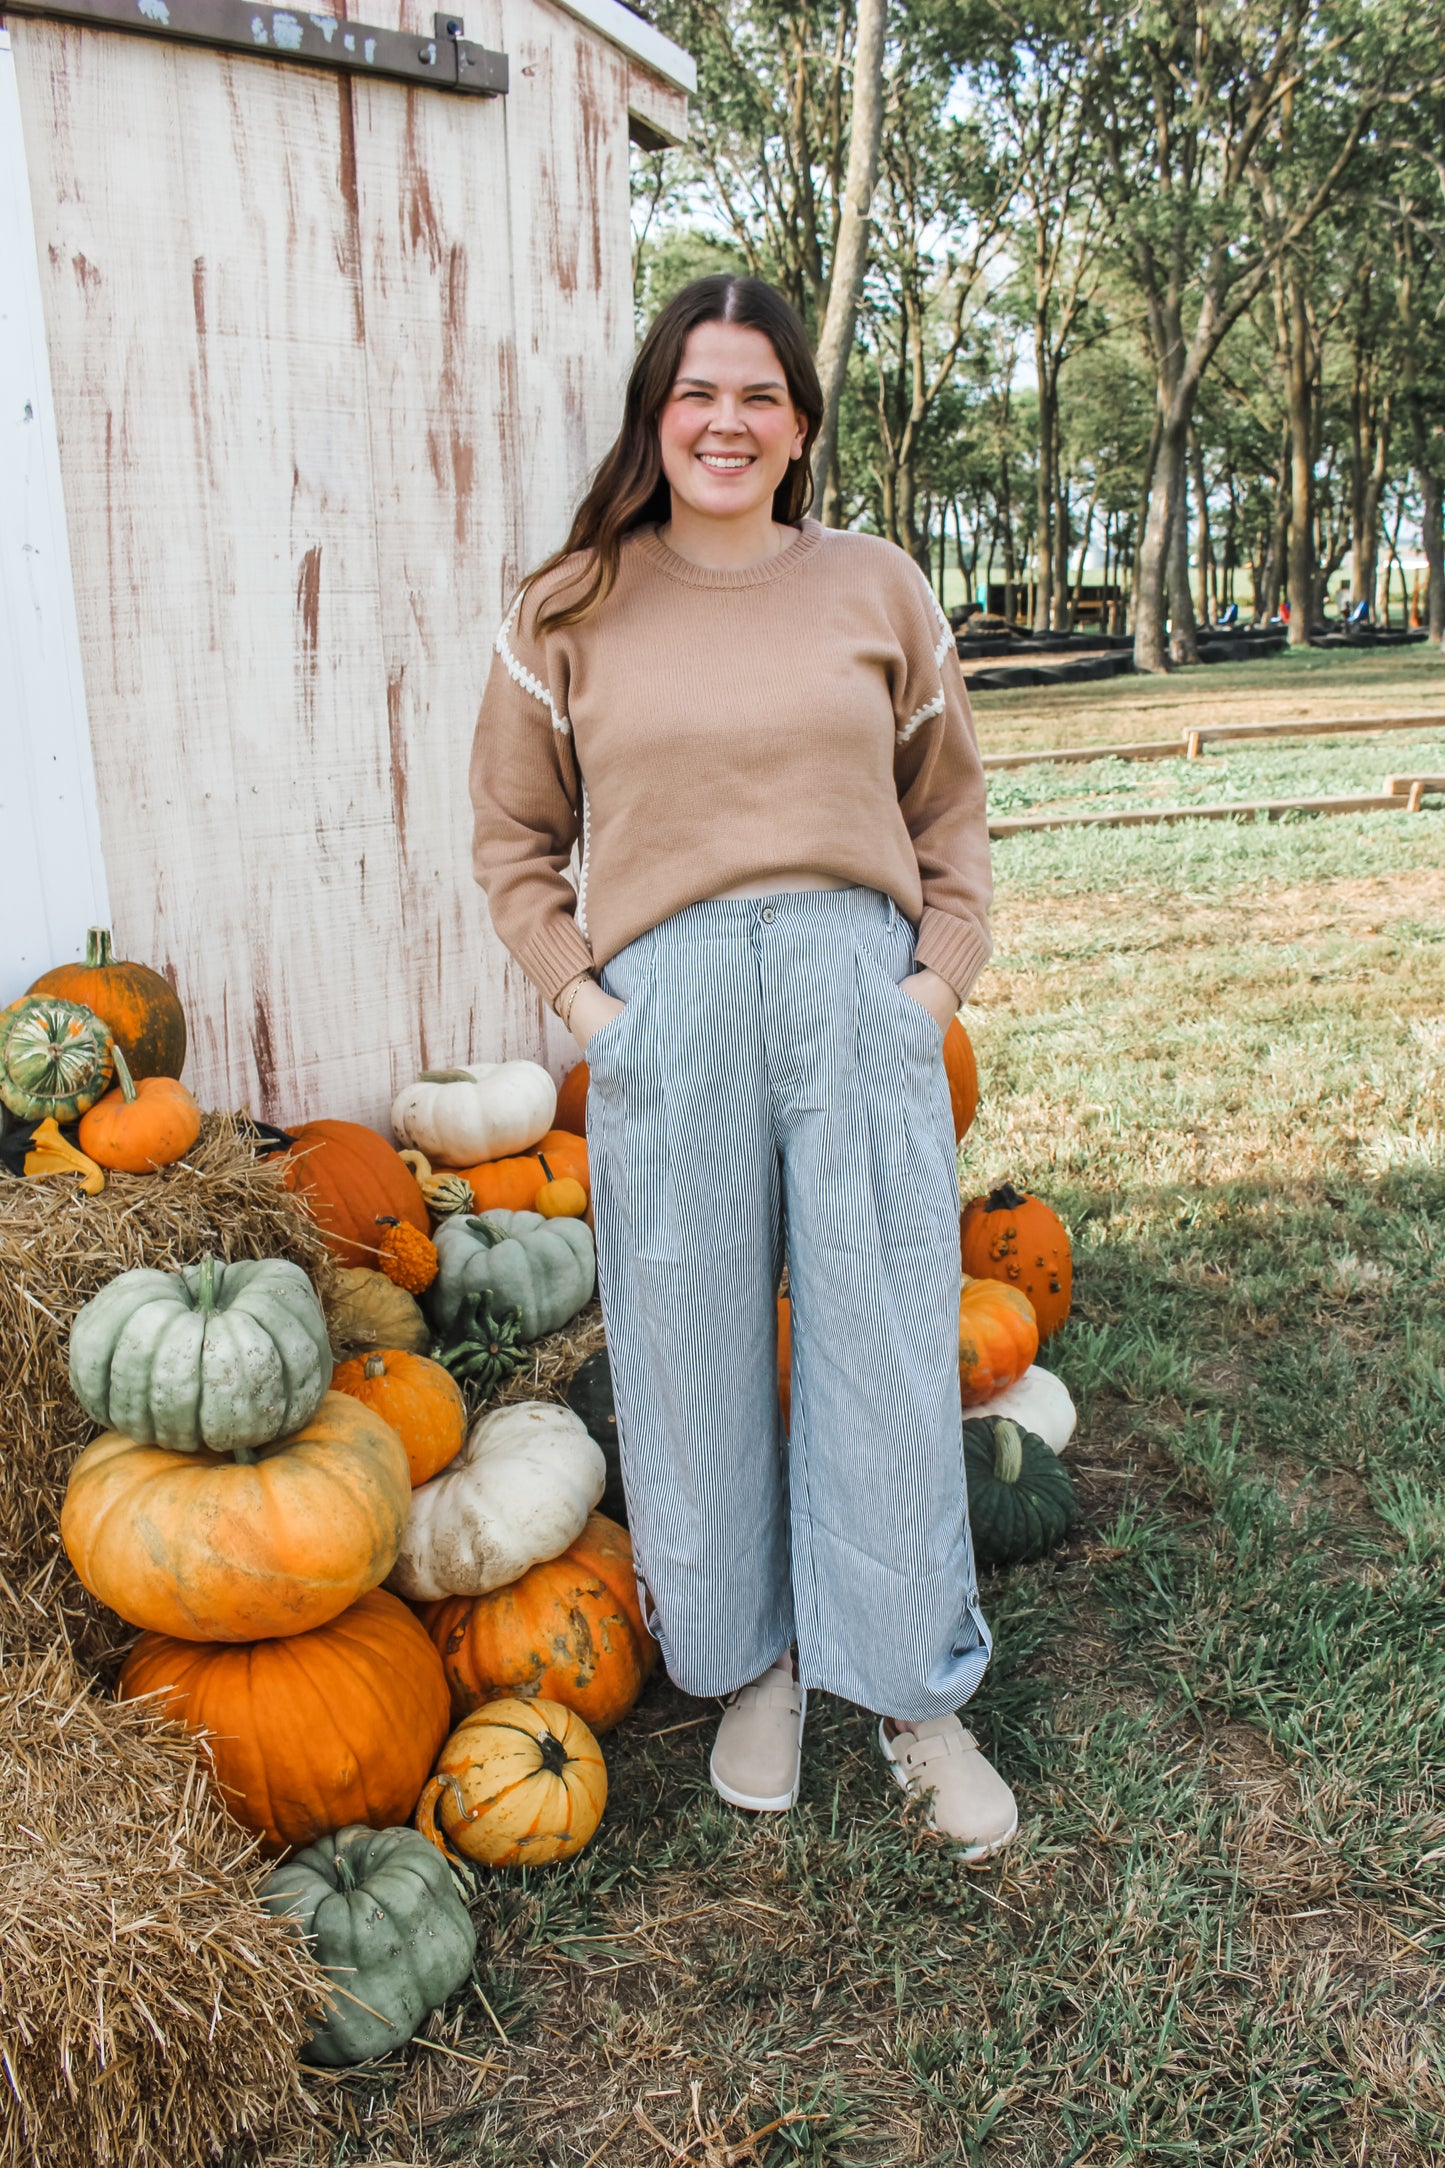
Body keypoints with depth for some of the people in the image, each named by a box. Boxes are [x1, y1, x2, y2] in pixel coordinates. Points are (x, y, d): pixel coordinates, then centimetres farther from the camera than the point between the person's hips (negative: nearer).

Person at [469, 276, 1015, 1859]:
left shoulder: (877, 589, 10)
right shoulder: (572, 609, 7)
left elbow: (949, 808, 16)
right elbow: (514, 835, 12)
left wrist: (942, 972, 3)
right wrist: (576, 992, 0)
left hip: (857, 991, 1)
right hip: (666, 1006, 0)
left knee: (887, 1349, 5)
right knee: (696, 1353, 7)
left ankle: (915, 1696, 23)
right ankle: (751, 1663, 30)